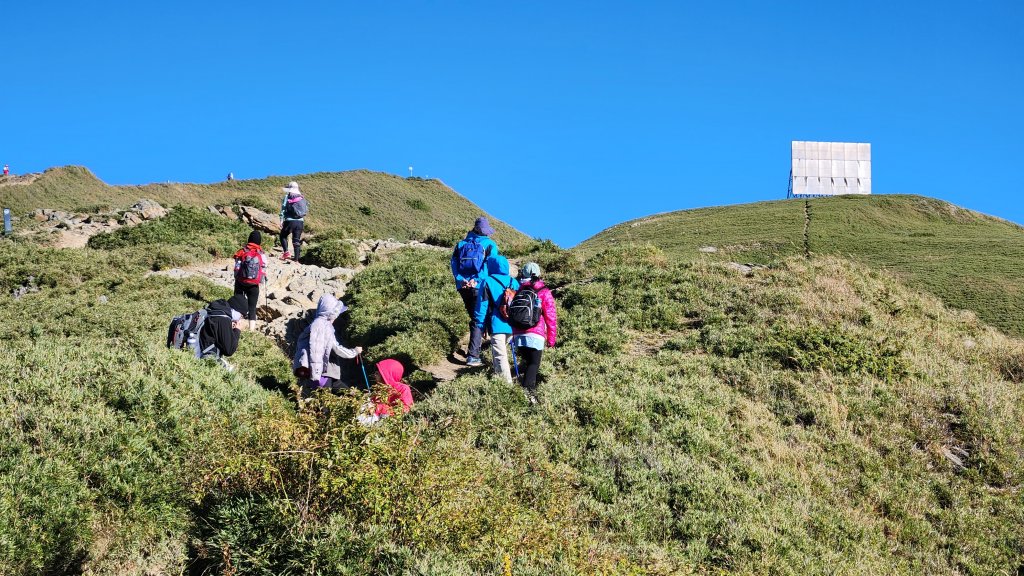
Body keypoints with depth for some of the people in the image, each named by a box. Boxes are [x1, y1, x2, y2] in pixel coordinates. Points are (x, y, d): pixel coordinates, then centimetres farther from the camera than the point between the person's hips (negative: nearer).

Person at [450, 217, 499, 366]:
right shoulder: (490, 244, 3)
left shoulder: (461, 244, 14)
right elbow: (489, 265, -11)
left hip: (463, 287, 4)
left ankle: (475, 349, 30)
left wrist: (460, 280, -4)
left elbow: (454, 263, 3)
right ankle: (472, 355, -14)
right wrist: (477, 280, -15)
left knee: (475, 317, 20)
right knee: (478, 320, -4)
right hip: (479, 287, -4)